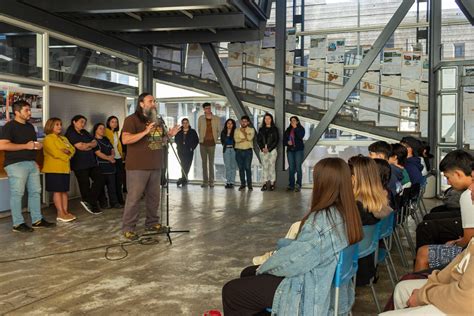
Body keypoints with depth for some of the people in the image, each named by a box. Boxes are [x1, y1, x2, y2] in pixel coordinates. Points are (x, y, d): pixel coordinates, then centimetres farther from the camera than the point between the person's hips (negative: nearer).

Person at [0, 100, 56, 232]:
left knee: (35, 192, 9)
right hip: (16, 164, -8)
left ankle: (37, 220, 17)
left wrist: (38, 145, 7)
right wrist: (25, 146, -18)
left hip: (32, 163, 8)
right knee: (17, 194, -4)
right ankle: (18, 224, 3)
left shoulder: (30, 126, 18)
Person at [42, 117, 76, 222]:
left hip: (65, 169, 8)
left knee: (65, 191, 7)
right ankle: (61, 214, -4)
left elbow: (72, 149, 10)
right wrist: (66, 156, -3)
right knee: (57, 191, -5)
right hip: (54, 169, -8)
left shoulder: (64, 139, 20)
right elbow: (55, 153, -17)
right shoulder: (48, 139, -6)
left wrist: (67, 152, -12)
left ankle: (65, 211, 11)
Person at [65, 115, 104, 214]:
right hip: (80, 164, -8)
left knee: (100, 179, 0)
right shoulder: (70, 133, -6)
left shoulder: (85, 132, 18)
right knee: (85, 184, -1)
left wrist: (86, 145, -7)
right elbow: (80, 146, -16)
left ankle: (88, 201, 4)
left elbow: (95, 143, 10)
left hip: (91, 162, 8)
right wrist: (90, 144, 0)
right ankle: (93, 206, 5)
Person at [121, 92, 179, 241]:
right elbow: (125, 139, -18)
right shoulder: (132, 119, -7)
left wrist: (169, 135, 7)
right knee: (134, 198, -4)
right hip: (138, 167, -7)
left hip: (155, 166, 7)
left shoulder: (157, 121, 18)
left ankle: (152, 224, 26)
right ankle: (128, 228, 4)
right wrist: (145, 132, -25)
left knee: (154, 197, 13)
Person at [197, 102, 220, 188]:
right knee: (204, 162, 6)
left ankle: (211, 181, 5)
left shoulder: (216, 119, 2)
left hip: (212, 143, -1)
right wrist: (202, 137, 6)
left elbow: (218, 130, 9)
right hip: (203, 143, 2)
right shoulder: (201, 118, 4)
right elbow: (199, 129, 13)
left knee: (211, 163, 0)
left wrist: (215, 138, 4)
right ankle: (205, 181, 11)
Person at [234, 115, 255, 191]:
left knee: (248, 168, -6)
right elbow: (236, 139, -7)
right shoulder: (237, 130, 10)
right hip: (239, 151, 2)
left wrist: (243, 131, -4)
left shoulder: (251, 130, 5)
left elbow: (250, 138, -13)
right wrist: (245, 138, -13)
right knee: (241, 168, 4)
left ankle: (249, 185, 1)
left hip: (248, 151, -2)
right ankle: (242, 184, 11)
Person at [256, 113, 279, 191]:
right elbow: (258, 140, 8)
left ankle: (272, 183, 0)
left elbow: (276, 140, -2)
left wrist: (269, 149, -10)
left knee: (272, 166, -4)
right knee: (264, 167, 3)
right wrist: (262, 148, -7)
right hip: (263, 150, 3)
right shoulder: (261, 129, 12)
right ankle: (265, 183, 5)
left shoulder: (274, 129, 3)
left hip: (272, 150, -3)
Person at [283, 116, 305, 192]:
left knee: (298, 168, -6)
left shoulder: (301, 129, 2)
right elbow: (284, 140, 14)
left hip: (299, 150, -4)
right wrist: (287, 142, -8)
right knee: (291, 168, 4)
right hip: (290, 150, 4)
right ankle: (291, 185, 9)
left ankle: (298, 185, -3)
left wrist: (295, 128, -15)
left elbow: (301, 136, -18)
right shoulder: (288, 130, 13)